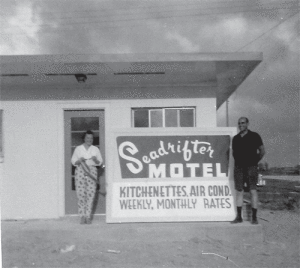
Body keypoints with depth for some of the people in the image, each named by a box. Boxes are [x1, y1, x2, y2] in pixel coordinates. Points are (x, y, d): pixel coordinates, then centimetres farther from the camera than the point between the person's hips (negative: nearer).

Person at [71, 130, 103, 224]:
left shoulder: (95, 149, 13)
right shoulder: (78, 149, 11)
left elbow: (100, 162, 11)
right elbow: (73, 161, 9)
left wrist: (95, 160, -10)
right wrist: (79, 160, -11)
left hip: (92, 171, 1)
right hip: (80, 171, -1)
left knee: (91, 194, -7)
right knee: (81, 194, -8)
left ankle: (88, 216, 0)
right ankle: (82, 216, -1)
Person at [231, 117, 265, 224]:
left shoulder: (254, 136, -1)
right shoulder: (235, 138, 11)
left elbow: (262, 151, 2)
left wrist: (255, 161, 3)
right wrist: (238, 161, 12)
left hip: (251, 167, -4)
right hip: (238, 167, 4)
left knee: (253, 191, -5)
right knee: (239, 191, 5)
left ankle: (254, 217, -1)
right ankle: (239, 217, 10)